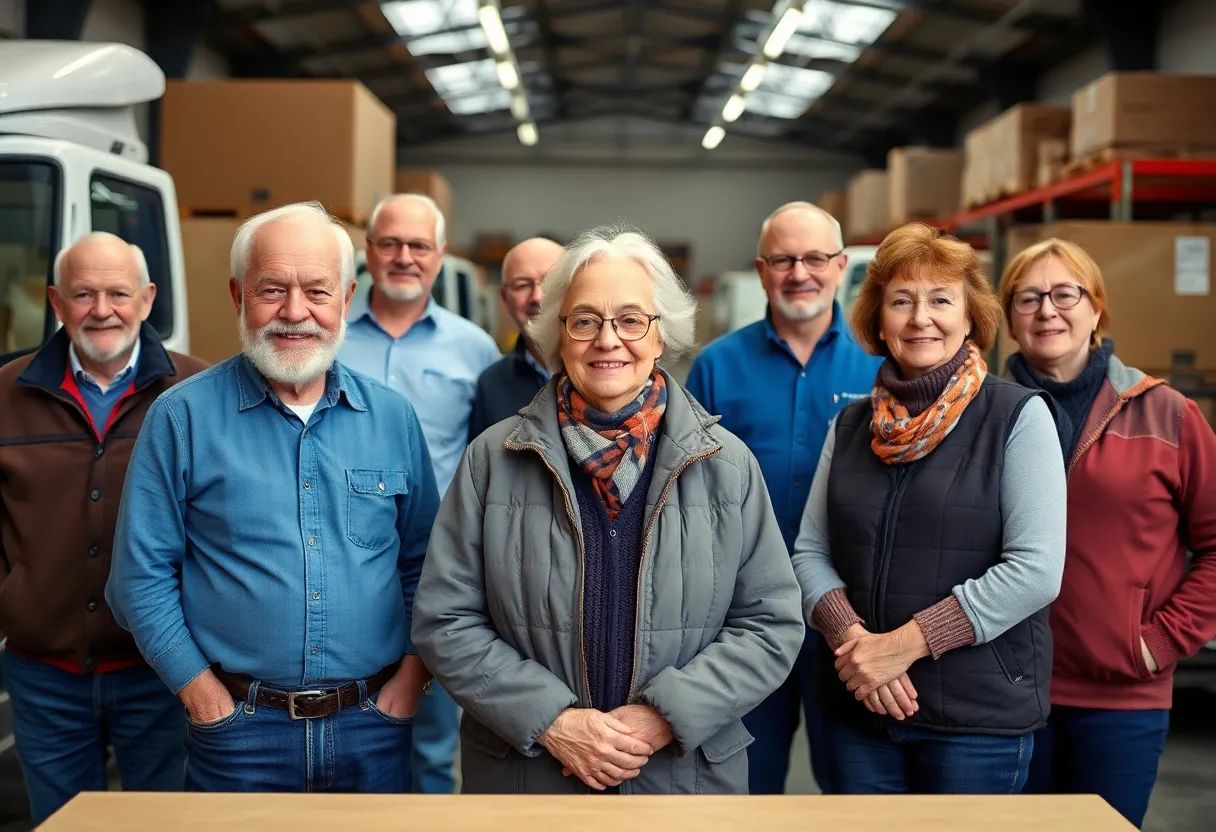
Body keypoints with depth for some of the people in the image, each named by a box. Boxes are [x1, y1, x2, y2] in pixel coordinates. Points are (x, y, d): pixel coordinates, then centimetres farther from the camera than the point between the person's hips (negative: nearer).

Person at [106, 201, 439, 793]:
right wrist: (199, 689, -8)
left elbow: (422, 562, 9)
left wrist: (412, 674, -2)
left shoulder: (391, 417, 4)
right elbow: (142, 575, -3)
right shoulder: (182, 417, -5)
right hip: (238, 728, -2)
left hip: (376, 724, 3)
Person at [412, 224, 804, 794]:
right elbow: (445, 622, -4)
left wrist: (666, 714, -15)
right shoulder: (493, 460, -4)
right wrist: (550, 721, -15)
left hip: (688, 773, 1)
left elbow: (772, 624, -3)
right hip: (523, 773, 0)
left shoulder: (727, 464, -2)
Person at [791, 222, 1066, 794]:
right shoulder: (850, 426, 8)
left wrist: (905, 644, -16)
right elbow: (810, 551, 5)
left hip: (981, 711, -4)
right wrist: (851, 637, -14)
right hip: (857, 708, 4)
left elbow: (1036, 571, -14)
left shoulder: (1018, 416, -6)